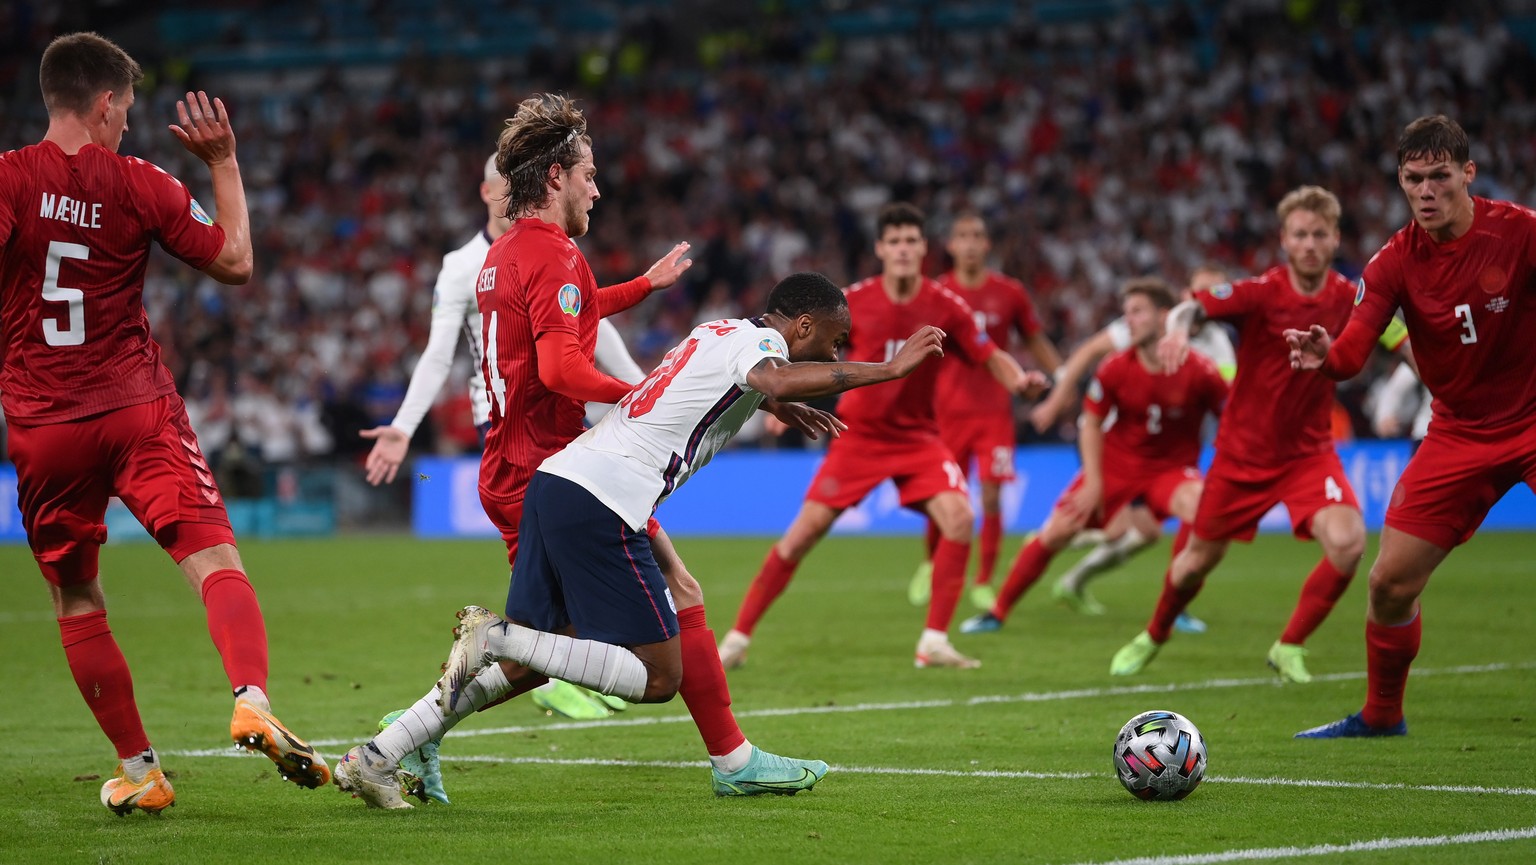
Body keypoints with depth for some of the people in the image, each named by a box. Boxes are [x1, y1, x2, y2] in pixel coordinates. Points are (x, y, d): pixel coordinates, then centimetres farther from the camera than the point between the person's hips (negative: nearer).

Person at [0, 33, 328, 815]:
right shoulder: (138, 185, 1)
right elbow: (235, 262, 10)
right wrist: (223, 163, 18)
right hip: (139, 409, -1)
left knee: (76, 601, 13)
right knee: (214, 560, -8)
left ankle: (138, 770, 17)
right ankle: (252, 701, -34)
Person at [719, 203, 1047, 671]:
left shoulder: (945, 306, -9)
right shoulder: (854, 302, -10)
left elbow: (991, 357, -4)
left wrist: (1019, 379, -24)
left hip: (918, 436, 1)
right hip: (858, 434, -1)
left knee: (959, 517, -22)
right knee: (805, 531, -9)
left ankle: (934, 642, -12)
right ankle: (739, 637, 3)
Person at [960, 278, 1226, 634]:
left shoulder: (1198, 371, -19)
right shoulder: (1115, 369, -13)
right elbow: (1092, 422, 0)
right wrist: (1093, 482, -7)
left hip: (1171, 468, -1)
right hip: (1116, 463, 1)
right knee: (1056, 531, -8)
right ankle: (998, 612, 8)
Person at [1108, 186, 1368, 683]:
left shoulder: (1350, 299, -8)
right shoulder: (1261, 292, -17)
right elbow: (1194, 306, -29)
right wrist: (1179, 327, -53)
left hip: (1309, 450, 1)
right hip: (1243, 450, -1)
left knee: (1348, 541, -23)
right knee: (1201, 557, 11)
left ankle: (1290, 648, -2)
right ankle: (1153, 637, 42)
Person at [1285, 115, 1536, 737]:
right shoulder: (1395, 261, -6)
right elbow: (1355, 348, -16)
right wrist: (1325, 356, -39)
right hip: (1458, 434, 3)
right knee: (1390, 582, 2)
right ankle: (1381, 715, 23)